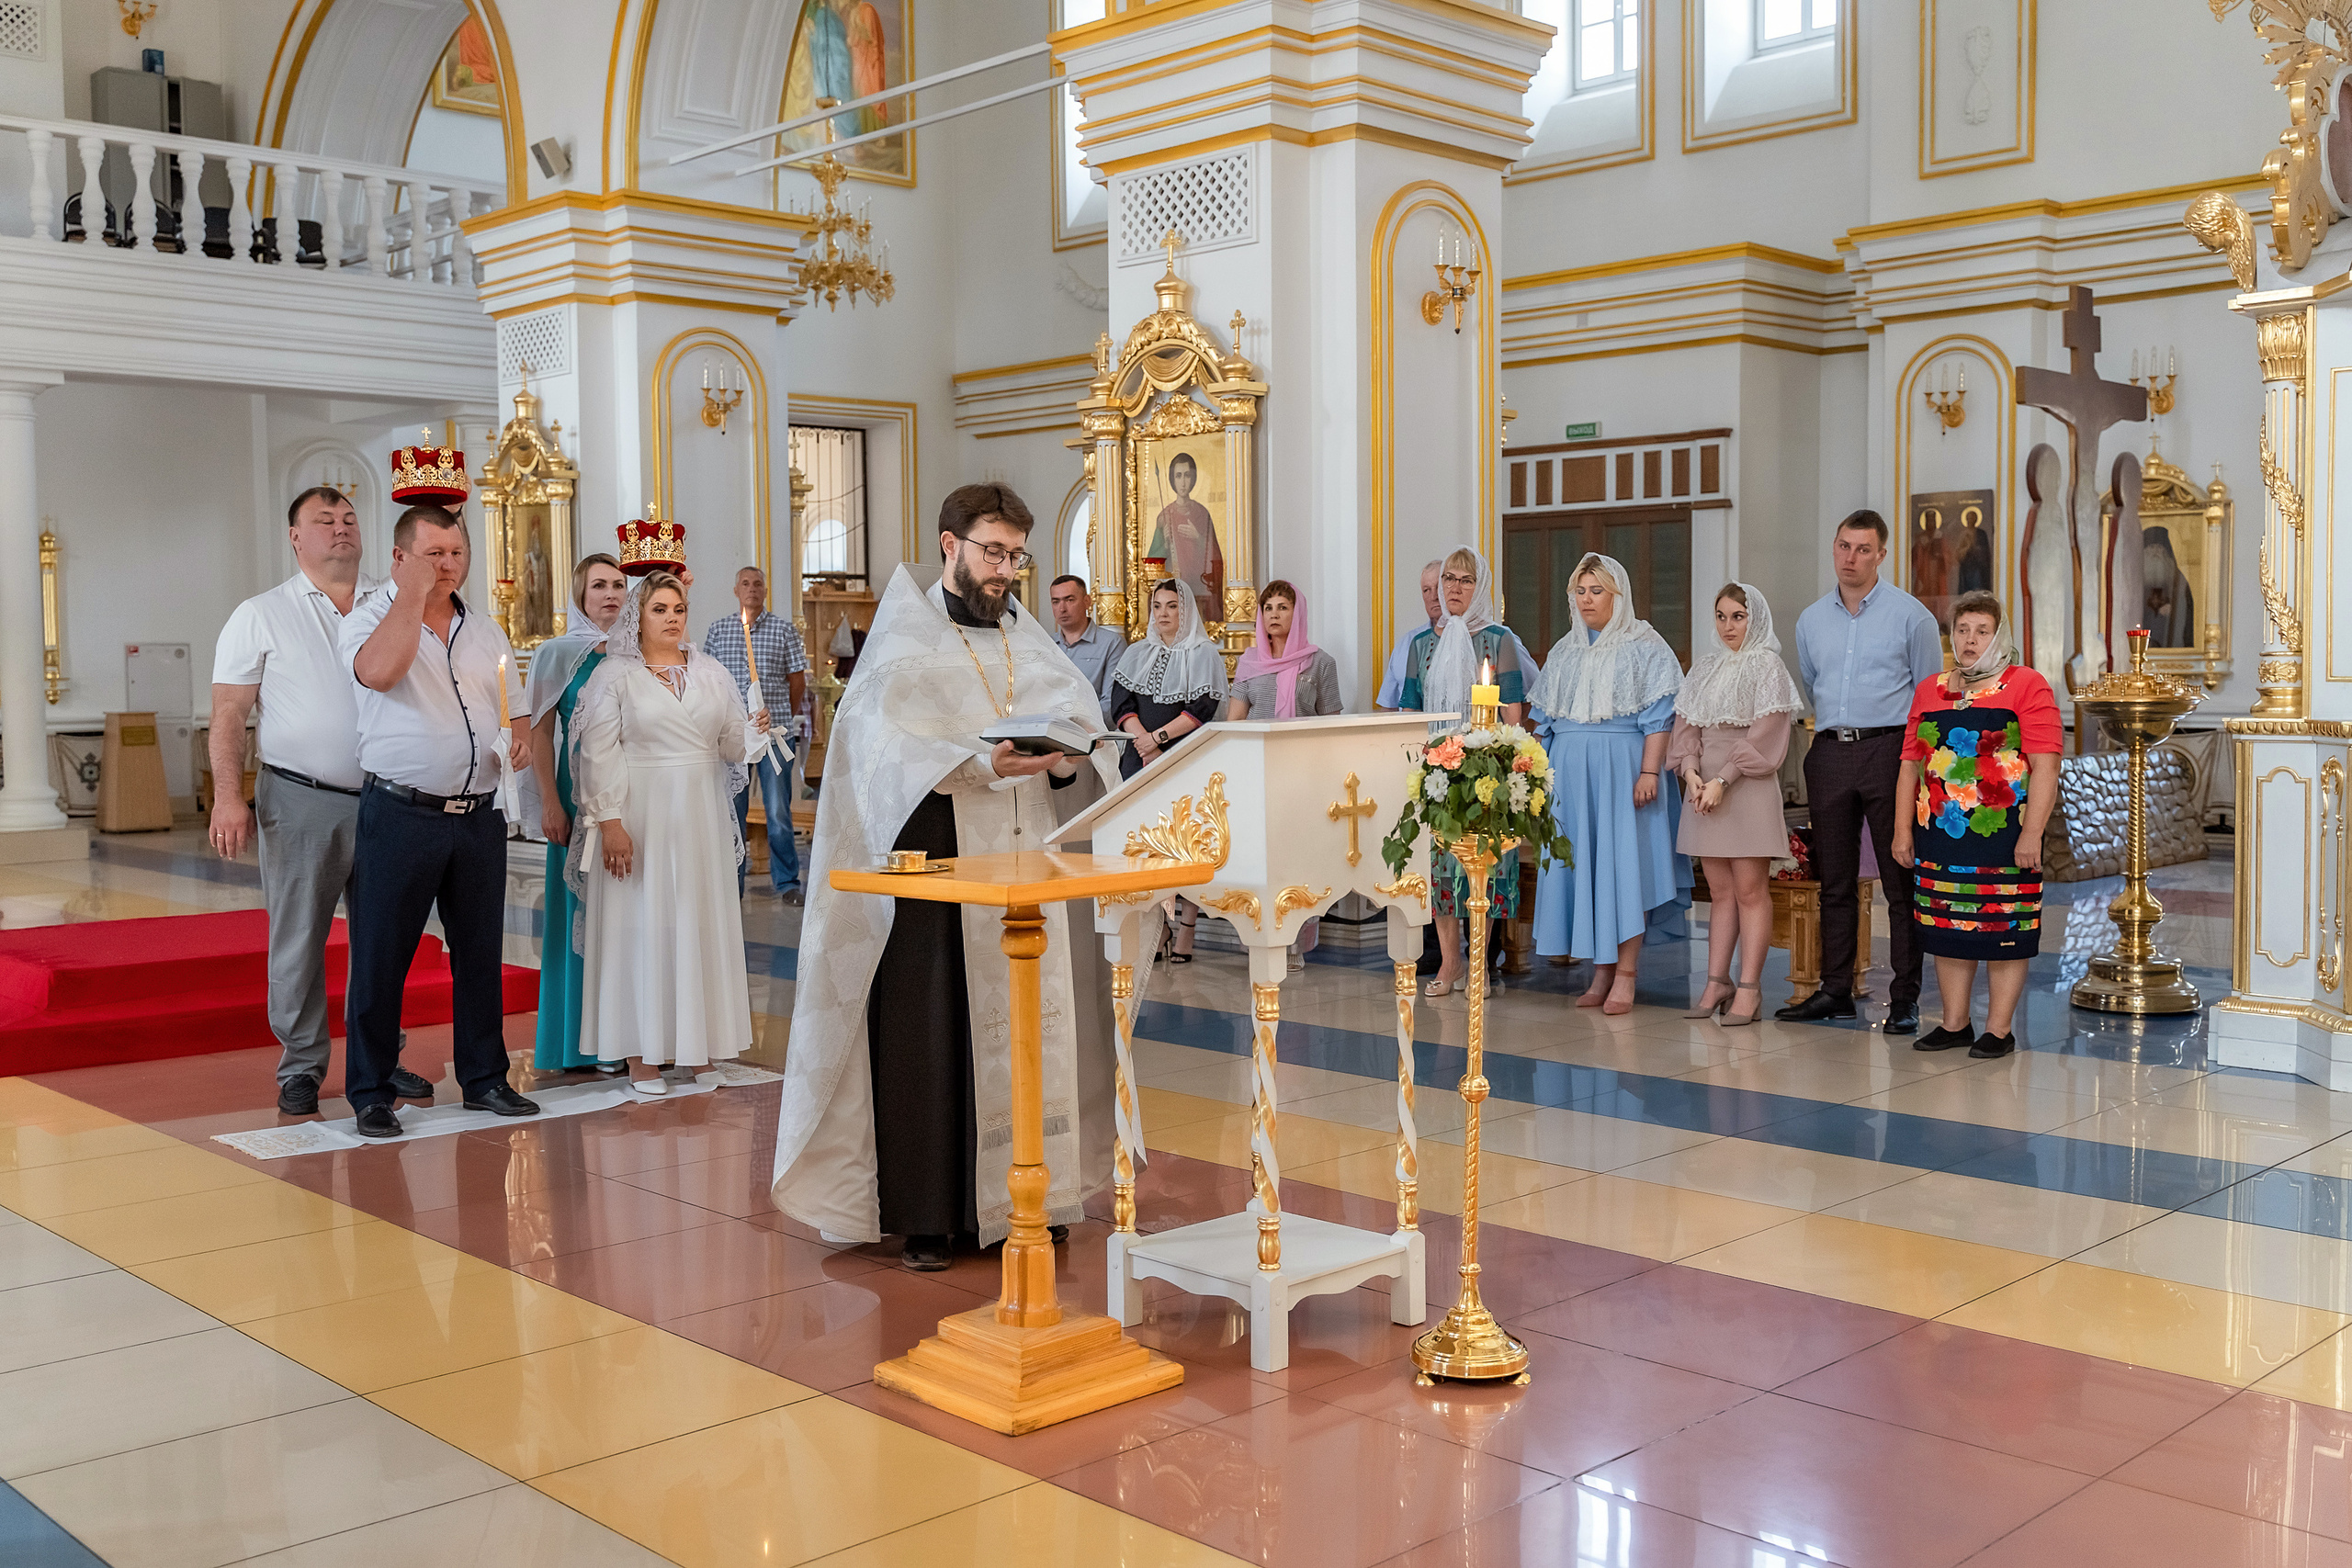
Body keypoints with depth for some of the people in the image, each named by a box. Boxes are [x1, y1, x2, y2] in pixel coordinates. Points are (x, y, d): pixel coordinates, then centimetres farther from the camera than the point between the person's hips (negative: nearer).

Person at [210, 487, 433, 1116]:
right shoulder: (260, 615, 3)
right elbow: (229, 715, 0)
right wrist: (228, 796, -11)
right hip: (301, 802, -3)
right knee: (298, 939, 2)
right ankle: (300, 1069, 13)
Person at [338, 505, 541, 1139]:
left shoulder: (486, 632, 16)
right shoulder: (368, 619, -1)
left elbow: (515, 710, 22)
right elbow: (379, 670, -24)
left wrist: (521, 740, -1)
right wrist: (413, 591, -17)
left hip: (479, 817, 5)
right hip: (400, 817, -5)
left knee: (480, 954, 11)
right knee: (380, 957, 0)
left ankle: (485, 1079, 22)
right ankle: (370, 1092, 10)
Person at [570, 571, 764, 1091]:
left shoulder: (710, 673, 11)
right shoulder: (614, 675, -2)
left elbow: (729, 745, 11)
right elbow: (599, 754, -7)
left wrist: (752, 732, -11)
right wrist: (610, 822, -15)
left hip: (701, 817, 4)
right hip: (640, 815, -4)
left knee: (698, 921, 6)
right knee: (641, 923, -3)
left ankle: (690, 1038, 16)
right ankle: (641, 1053, 2)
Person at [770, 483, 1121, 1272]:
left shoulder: (1032, 645, 16)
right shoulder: (905, 643, 0)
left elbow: (1084, 730, 7)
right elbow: (890, 750, -14)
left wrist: (1062, 761, -16)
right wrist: (982, 766, -27)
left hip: (1023, 872, 5)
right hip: (935, 870, -4)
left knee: (1027, 1029, 3)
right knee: (930, 1038, -4)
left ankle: (1019, 1194, 14)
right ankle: (925, 1215, 4)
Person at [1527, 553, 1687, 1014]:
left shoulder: (1644, 647, -1)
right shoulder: (1563, 652, 17)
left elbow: (1659, 717, -8)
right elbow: (1546, 720, 19)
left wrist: (1649, 772, -17)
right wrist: (1544, 772, 12)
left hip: (1622, 767, -5)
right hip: (1570, 770, 6)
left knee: (1624, 863, -6)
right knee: (1582, 864, 4)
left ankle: (1626, 973, -1)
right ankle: (1602, 971, 11)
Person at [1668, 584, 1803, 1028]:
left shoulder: (1767, 667, -3)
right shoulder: (1705, 668, 16)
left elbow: (1763, 736, -11)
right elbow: (1686, 724, 10)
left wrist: (1722, 781, -16)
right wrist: (1691, 771, -7)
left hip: (1747, 788, -6)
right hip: (1703, 787, 6)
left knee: (1750, 890, -4)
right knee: (1721, 892, 9)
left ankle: (1749, 988, -3)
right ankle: (1717, 982, 11)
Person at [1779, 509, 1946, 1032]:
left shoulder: (1911, 615, 0)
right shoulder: (1811, 620, 14)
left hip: (1889, 749, -4)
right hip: (1829, 754, 5)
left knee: (1900, 880, -3)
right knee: (1834, 879, 8)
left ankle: (1905, 999, 0)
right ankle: (1835, 990, 15)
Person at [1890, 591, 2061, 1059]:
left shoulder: (2026, 686, -3)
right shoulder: (1929, 691, 13)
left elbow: (2045, 766, -9)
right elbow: (1911, 765, 15)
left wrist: (2032, 834, -16)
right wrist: (1903, 828, 8)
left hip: (2002, 837, -5)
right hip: (1941, 833, 5)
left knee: (2003, 931, 1)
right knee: (1948, 930, 9)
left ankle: (1999, 1028, 9)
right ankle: (1954, 1024, 19)